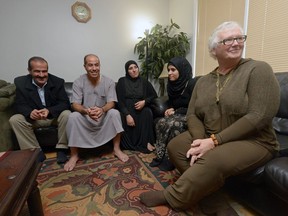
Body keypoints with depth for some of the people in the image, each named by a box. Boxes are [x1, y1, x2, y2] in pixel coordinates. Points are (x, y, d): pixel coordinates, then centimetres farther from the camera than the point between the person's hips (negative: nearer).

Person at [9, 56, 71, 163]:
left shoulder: (58, 82, -12)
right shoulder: (20, 82, -7)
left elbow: (65, 103, -16)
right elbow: (19, 105, -8)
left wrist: (49, 110, -36)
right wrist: (29, 113, -32)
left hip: (55, 116, -2)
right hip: (32, 117, 2)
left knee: (67, 114, -31)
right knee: (14, 120, -21)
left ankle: (61, 149, -15)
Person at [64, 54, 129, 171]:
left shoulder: (109, 82, -8)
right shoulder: (78, 82, -8)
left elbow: (111, 103, -15)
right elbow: (75, 105, -15)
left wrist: (102, 110, -39)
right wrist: (87, 111, -39)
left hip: (104, 117, 0)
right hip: (85, 118, 0)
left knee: (115, 113, -28)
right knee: (73, 116, -28)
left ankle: (117, 149, -15)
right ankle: (74, 155, -12)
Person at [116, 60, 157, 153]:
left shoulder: (144, 82, 11)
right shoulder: (122, 81, 3)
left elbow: (154, 95, 10)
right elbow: (119, 100, -6)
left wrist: (145, 101, -12)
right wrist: (127, 115, -22)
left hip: (141, 108, 2)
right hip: (126, 109, -1)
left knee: (148, 112, -30)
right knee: (125, 120, -31)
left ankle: (146, 142, -23)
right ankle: (130, 144, -14)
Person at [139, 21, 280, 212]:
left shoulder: (258, 69, -9)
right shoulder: (204, 81, 6)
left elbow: (259, 116, -19)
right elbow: (192, 114, 1)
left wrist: (214, 141, -22)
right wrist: (200, 140, -19)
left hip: (252, 141, -4)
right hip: (209, 138, 5)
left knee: (212, 161, -31)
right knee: (175, 146, -11)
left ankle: (171, 198, -6)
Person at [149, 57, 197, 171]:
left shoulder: (192, 84, -16)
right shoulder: (171, 84, 5)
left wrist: (176, 111, -16)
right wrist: (170, 109, -5)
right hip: (177, 114, 6)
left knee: (172, 125, -32)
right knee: (161, 123, -22)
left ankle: (170, 159, -16)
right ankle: (160, 156, -13)